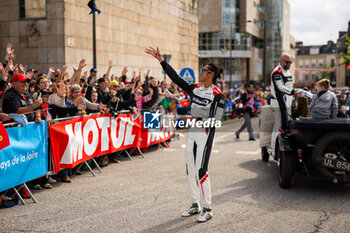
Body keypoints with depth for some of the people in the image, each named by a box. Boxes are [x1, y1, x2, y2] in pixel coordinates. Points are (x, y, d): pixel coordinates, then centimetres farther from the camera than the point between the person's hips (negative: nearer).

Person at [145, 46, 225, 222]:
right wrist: (160, 59, 4)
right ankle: (195, 205, 22)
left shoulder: (217, 95, -10)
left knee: (201, 171, -9)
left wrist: (197, 120, -20)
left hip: (205, 134, -7)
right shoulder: (195, 89, 9)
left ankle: (207, 209, 2)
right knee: (190, 169, 10)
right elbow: (176, 78, 7)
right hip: (192, 132, 7)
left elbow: (216, 119, -12)